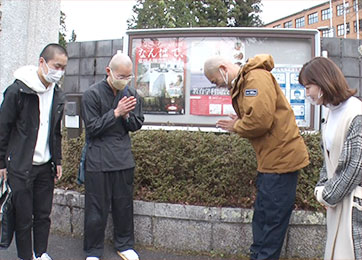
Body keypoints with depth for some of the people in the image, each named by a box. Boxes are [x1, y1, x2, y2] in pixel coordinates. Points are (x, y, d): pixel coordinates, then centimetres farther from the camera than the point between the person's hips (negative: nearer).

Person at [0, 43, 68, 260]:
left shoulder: (57, 94, 7)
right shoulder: (18, 90, -12)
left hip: (45, 166, 5)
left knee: (44, 215, 12)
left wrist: (58, 161, 13)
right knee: (23, 217, 4)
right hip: (20, 167, -5)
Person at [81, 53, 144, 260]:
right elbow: (92, 128, -10)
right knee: (97, 207, 3)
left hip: (124, 158, 4)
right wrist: (116, 112, -17)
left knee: (124, 204, 12)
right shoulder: (93, 94, -7)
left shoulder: (131, 93, 5)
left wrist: (127, 116, -12)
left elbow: (137, 125, 9)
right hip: (98, 159, -4)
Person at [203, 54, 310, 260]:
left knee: (272, 219, 0)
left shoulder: (257, 77, -15)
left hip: (281, 157, -10)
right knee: (261, 217, 19)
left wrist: (236, 127, -9)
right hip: (270, 159, 10)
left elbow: (260, 119, -27)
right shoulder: (242, 83, 16)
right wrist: (239, 123, -4)